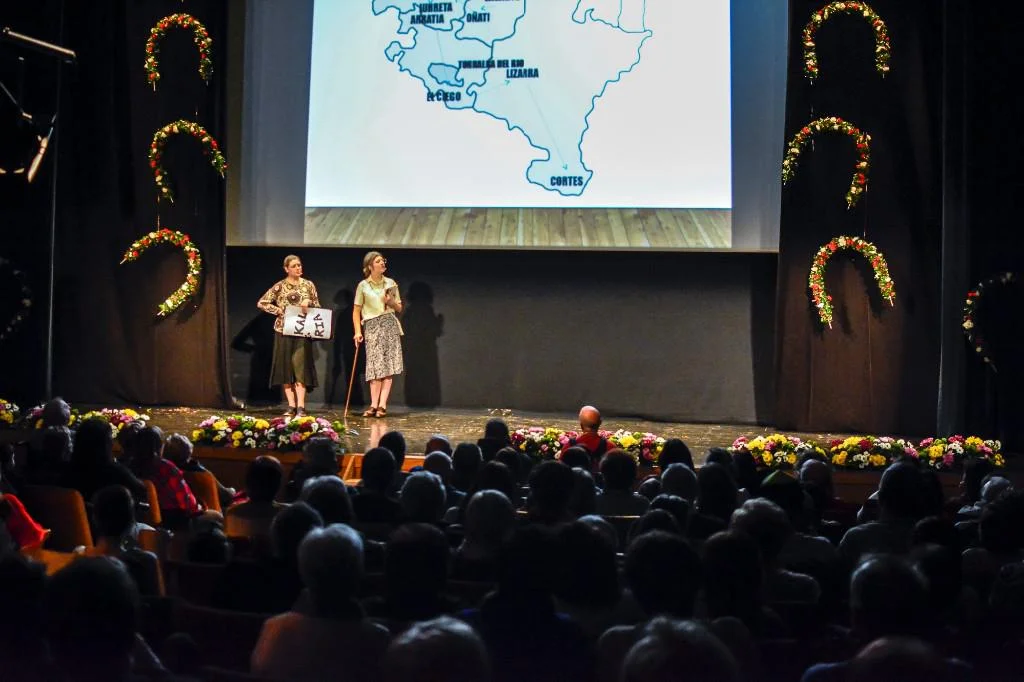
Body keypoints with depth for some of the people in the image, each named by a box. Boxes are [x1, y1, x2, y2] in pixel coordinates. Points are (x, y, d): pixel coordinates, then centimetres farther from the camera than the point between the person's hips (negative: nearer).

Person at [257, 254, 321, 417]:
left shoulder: (308, 285, 6)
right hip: (283, 330, 1)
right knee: (285, 368, 1)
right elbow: (261, 303, 2)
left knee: (300, 367, -9)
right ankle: (291, 406, 6)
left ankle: (301, 407, -11)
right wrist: (278, 310, -7)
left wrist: (308, 304, -9)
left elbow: (318, 307, 11)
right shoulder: (280, 286, 2)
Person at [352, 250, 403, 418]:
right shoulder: (363, 286, 3)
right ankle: (374, 405, -2)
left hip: (389, 324, 2)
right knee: (375, 367, -6)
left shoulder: (391, 283, 10)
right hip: (372, 327, -2)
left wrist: (391, 302, -5)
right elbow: (356, 311, 3)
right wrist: (357, 331, -7)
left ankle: (382, 405, -3)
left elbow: (399, 309, 16)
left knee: (388, 366, -5)